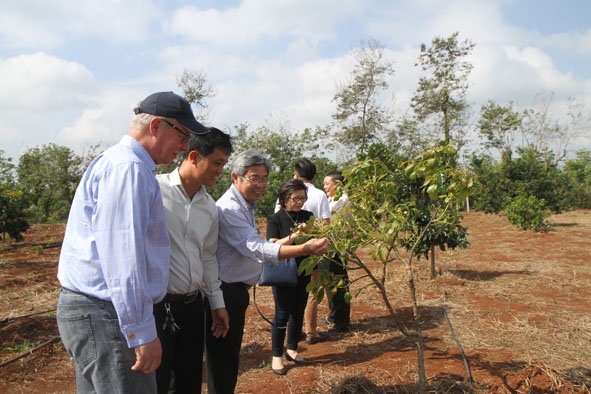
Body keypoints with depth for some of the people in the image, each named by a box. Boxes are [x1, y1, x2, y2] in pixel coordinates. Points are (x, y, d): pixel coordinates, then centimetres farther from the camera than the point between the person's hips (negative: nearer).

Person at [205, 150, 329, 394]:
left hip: (237, 290, 10)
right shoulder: (229, 208, -22)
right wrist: (304, 249, -40)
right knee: (223, 357, 1)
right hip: (224, 292, -10)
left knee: (231, 354, 22)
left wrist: (287, 241, 10)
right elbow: (256, 249, -32)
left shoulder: (246, 206, 11)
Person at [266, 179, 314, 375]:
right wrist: (295, 235, -32)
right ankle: (276, 356, 15)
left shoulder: (307, 216, 4)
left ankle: (292, 350, 30)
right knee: (283, 314, 0)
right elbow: (274, 246, -19)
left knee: (298, 313, 13)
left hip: (304, 273, 5)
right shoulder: (275, 219, -8)